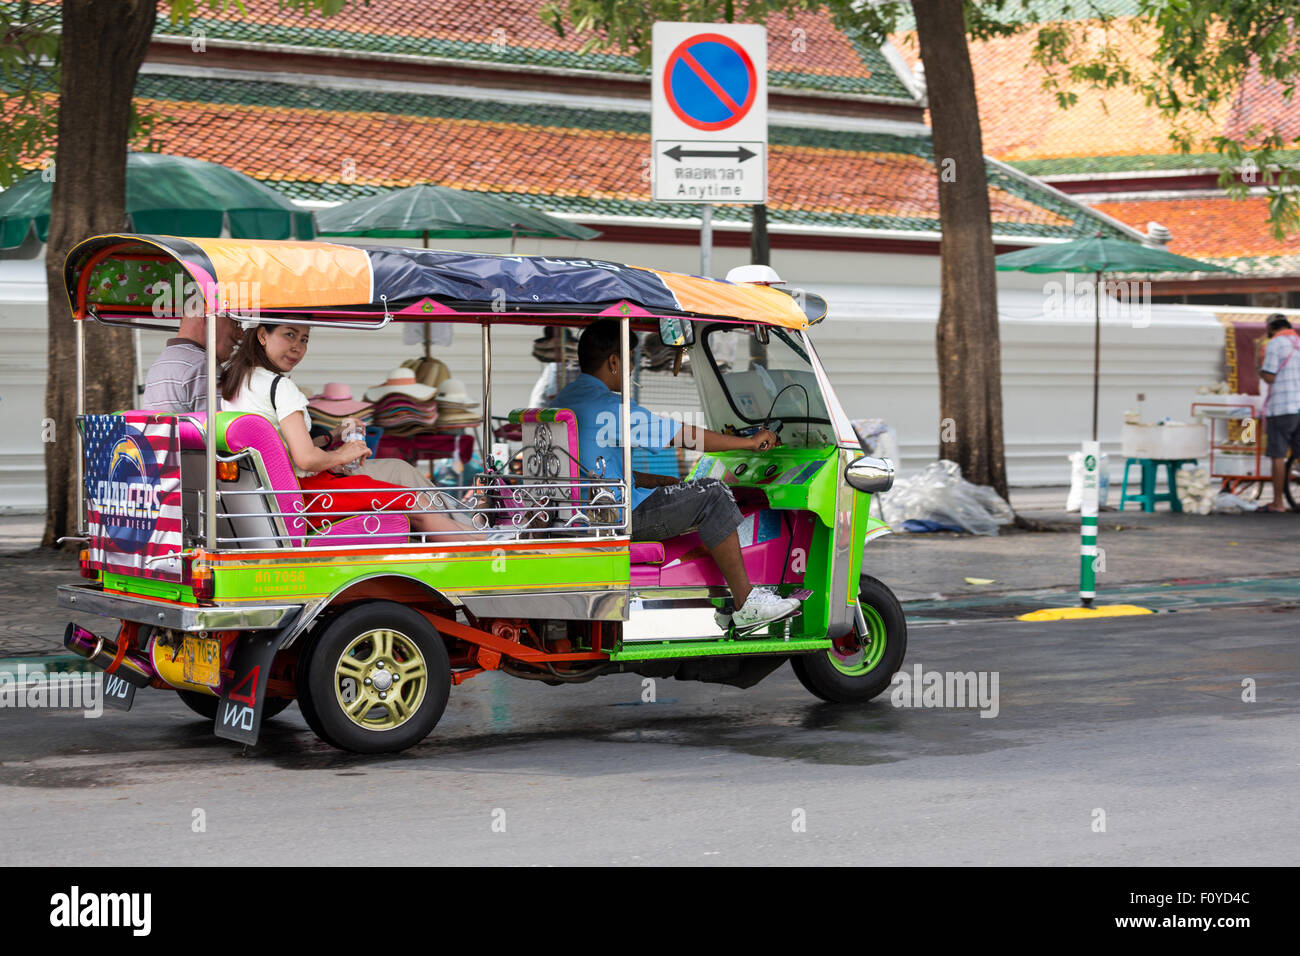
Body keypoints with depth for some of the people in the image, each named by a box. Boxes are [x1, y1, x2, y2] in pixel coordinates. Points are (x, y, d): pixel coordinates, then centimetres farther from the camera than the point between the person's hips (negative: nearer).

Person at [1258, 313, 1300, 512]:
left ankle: (1278, 502, 0)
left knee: (1278, 456, -1)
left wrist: (1260, 368, 8)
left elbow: (1269, 377, -12)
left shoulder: (1275, 344, -6)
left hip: (1282, 408, -6)